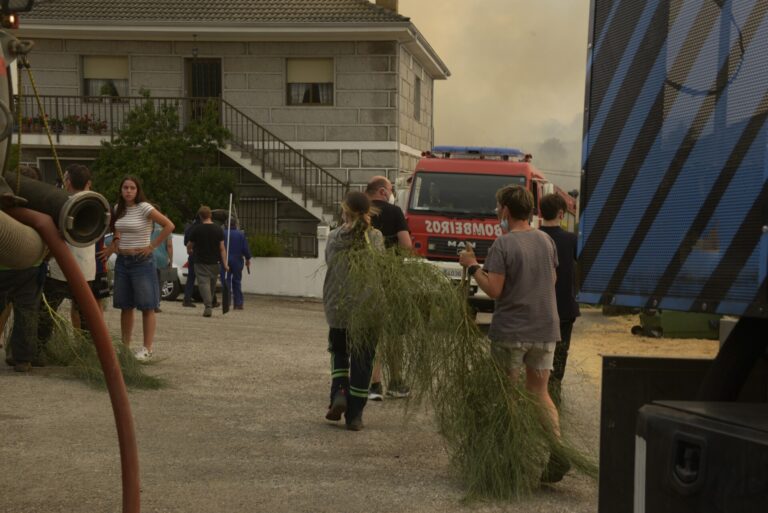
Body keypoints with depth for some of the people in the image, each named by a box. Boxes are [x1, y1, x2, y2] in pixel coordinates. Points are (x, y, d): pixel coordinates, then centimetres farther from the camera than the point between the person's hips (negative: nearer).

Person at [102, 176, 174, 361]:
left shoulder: (144, 208, -11)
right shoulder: (118, 209, 8)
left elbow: (169, 225, -15)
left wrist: (153, 246, -13)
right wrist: (114, 242, 9)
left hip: (141, 261, -6)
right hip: (122, 261, 6)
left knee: (147, 306, -3)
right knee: (125, 306, 10)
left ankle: (147, 348, -1)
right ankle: (125, 346, 17)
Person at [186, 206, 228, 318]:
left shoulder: (197, 229, -6)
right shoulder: (218, 229, -1)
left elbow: (189, 245, 5)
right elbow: (222, 248, -4)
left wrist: (189, 250, 29)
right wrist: (225, 263, -4)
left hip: (201, 262, -3)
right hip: (214, 262, 3)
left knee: (203, 283, -6)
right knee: (212, 284, 16)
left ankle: (208, 306, -22)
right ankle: (210, 305, 28)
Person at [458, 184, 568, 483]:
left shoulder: (502, 245, -14)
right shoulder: (546, 241, 6)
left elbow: (494, 290, -18)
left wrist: (472, 266, -4)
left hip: (511, 332, -5)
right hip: (545, 329, 5)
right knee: (539, 392, 12)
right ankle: (556, 451, -4)